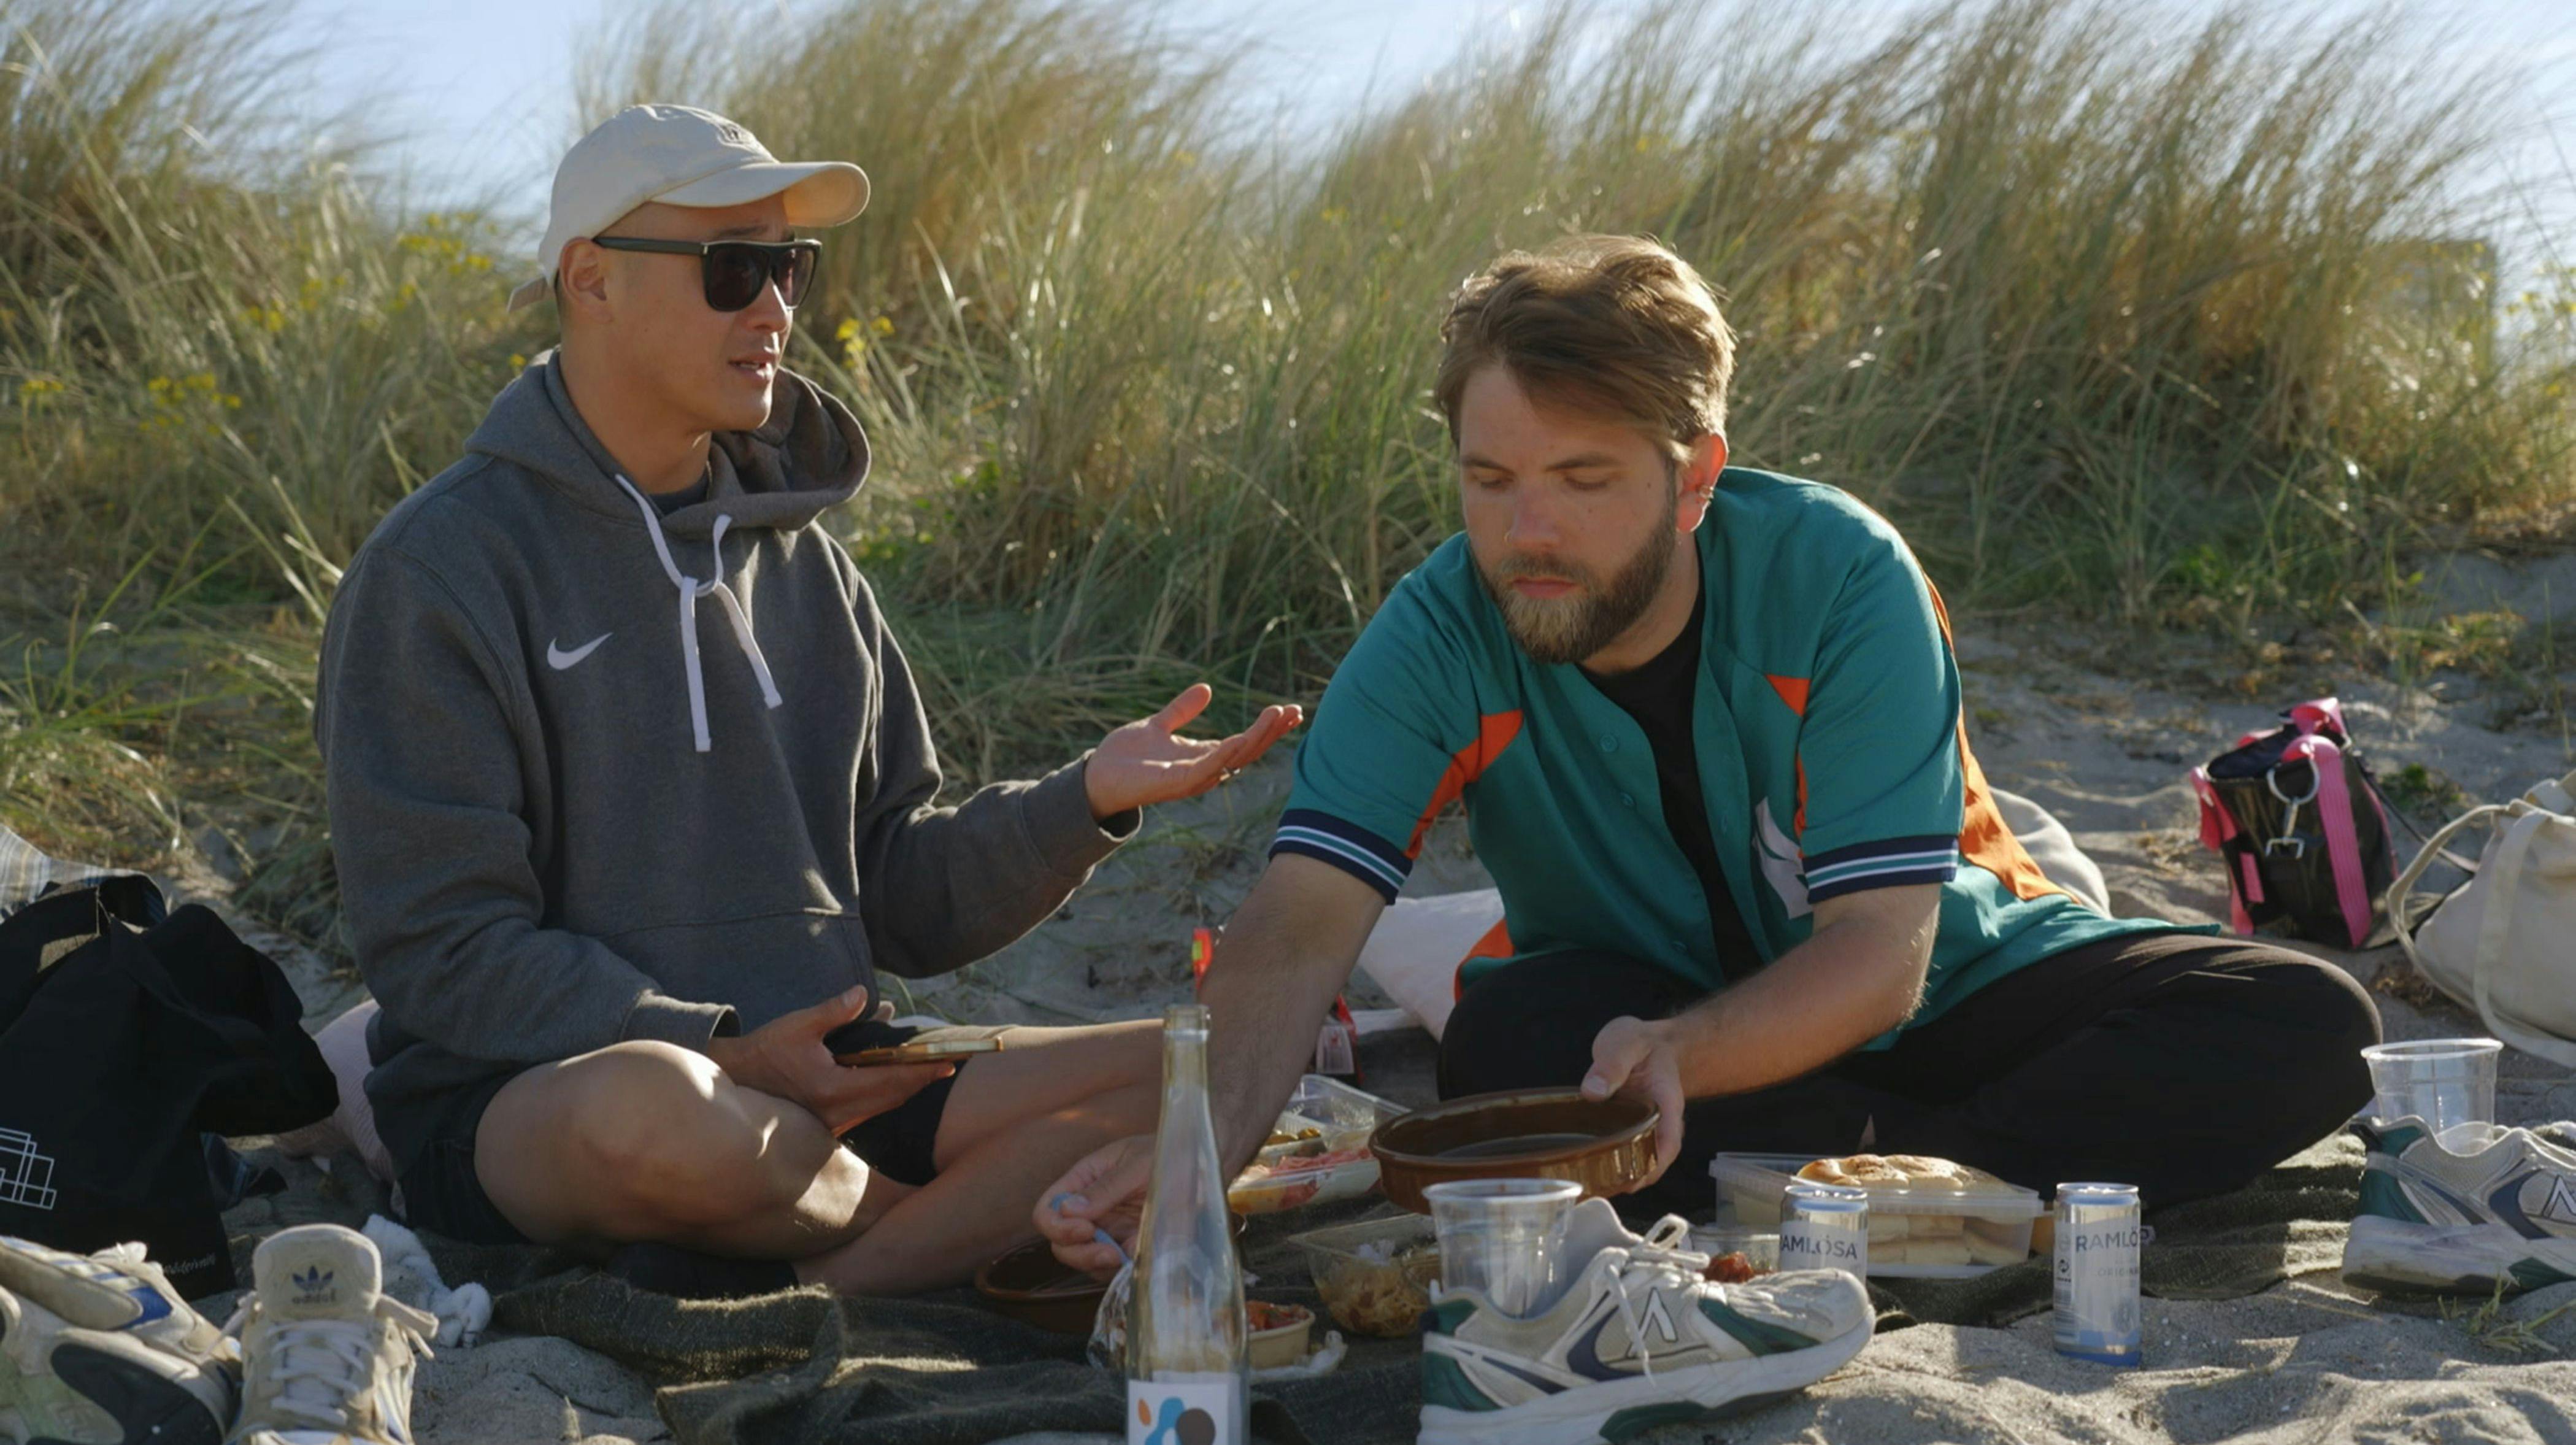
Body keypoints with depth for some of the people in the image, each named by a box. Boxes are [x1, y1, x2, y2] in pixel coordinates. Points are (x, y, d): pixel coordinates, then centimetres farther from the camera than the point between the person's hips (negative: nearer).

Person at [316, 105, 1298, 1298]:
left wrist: (1081, 805, -5)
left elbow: (903, 898, 14)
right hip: (529, 1096, -6)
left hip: (815, 1078, 6)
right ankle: (984, 1223, -11)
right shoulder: (441, 569, -5)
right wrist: (721, 1053, -22)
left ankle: (794, 1296, -28)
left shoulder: (799, 561, 15)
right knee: (651, 1111, -42)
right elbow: (440, 948, -12)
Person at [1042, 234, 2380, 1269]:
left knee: (2304, 1027, -24)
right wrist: (1203, 1147, -52)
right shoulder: (1439, 638, -20)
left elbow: (1880, 955, -27)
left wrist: (1677, 1054, -47)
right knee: (1502, 1044, -36)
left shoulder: (1836, 579, -24)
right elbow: (1302, 923, -31)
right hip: (1654, 1018, 0)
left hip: (1936, 1001, 0)